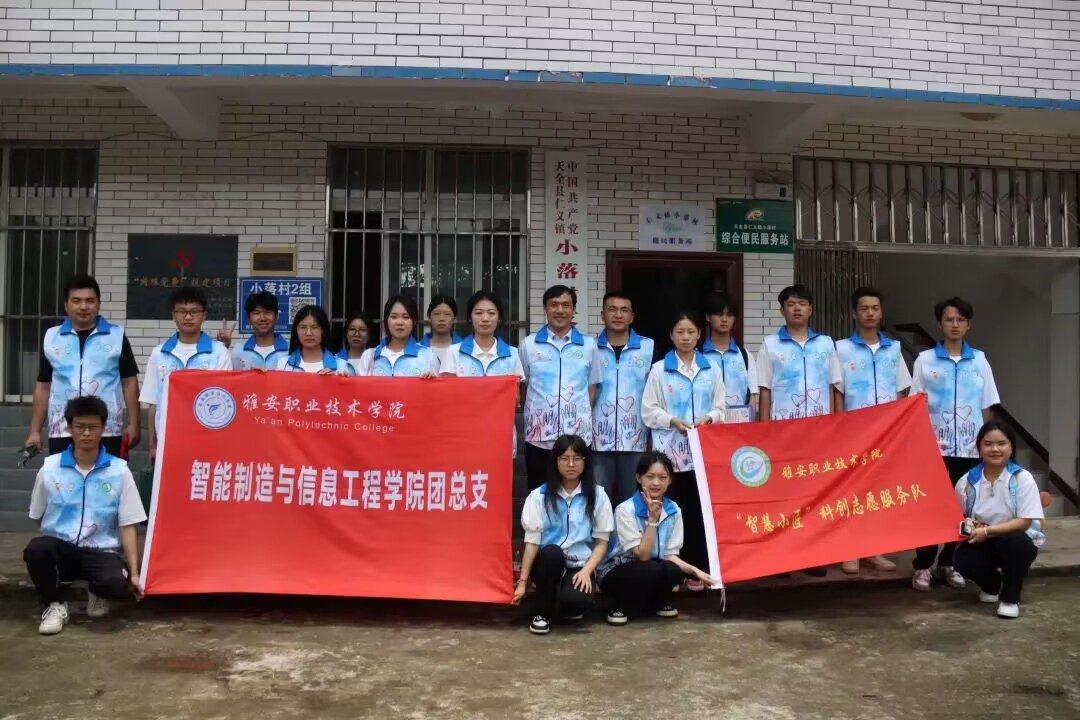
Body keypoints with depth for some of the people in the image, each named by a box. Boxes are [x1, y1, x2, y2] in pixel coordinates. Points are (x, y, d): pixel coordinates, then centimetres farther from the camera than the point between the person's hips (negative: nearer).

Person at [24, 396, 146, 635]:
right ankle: (55, 605, -6)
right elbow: (38, 517, 15)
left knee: (117, 584, -33)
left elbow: (127, 526, -1)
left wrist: (133, 572, -6)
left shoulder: (119, 471, -1)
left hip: (102, 551, -1)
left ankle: (97, 593, 8)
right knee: (35, 550, -34)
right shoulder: (50, 468, 3)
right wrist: (55, 538, 1)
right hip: (60, 547, 1)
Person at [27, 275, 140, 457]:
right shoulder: (51, 337, 10)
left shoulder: (116, 336, 3)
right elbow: (43, 386, 13)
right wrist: (35, 431, 8)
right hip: (62, 432, 2)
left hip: (107, 431, -2)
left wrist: (133, 424, -4)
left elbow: (129, 381, 3)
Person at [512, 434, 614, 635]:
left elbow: (602, 542, 1)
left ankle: (570, 606, 7)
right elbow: (531, 542, -4)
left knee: (576, 599, -33)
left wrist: (586, 571, -15)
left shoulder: (598, 497, 1)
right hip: (548, 564, 0)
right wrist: (522, 582, -10)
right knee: (552, 551, -36)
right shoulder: (539, 496, -2)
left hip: (579, 566, 0)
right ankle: (542, 613, -12)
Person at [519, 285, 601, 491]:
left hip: (578, 436, 1)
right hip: (539, 436, 0)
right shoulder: (528, 345, 4)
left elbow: (592, 387, 12)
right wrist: (533, 413, 5)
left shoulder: (588, 345, 6)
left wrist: (581, 416, 3)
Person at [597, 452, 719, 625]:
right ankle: (621, 606, -8)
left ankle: (659, 602, 4)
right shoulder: (625, 510, -21)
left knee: (674, 571, -28)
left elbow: (670, 554, -3)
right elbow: (642, 555, -23)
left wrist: (694, 570, -18)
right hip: (616, 571, -4)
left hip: (654, 568, 5)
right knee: (652, 570, -35)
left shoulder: (673, 510, -5)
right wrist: (652, 519, -28)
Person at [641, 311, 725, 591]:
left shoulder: (711, 370, 11)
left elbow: (720, 407, 11)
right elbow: (648, 410, 1)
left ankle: (697, 569, 11)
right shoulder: (659, 369, 4)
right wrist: (672, 421, -14)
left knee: (699, 509, 2)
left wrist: (709, 418, -10)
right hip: (670, 449, -2)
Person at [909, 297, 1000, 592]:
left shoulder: (979, 360, 5)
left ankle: (949, 563, 21)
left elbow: (986, 407, 9)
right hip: (935, 447, -2)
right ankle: (923, 566, 8)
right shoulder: (925, 360, -1)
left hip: (970, 448, 2)